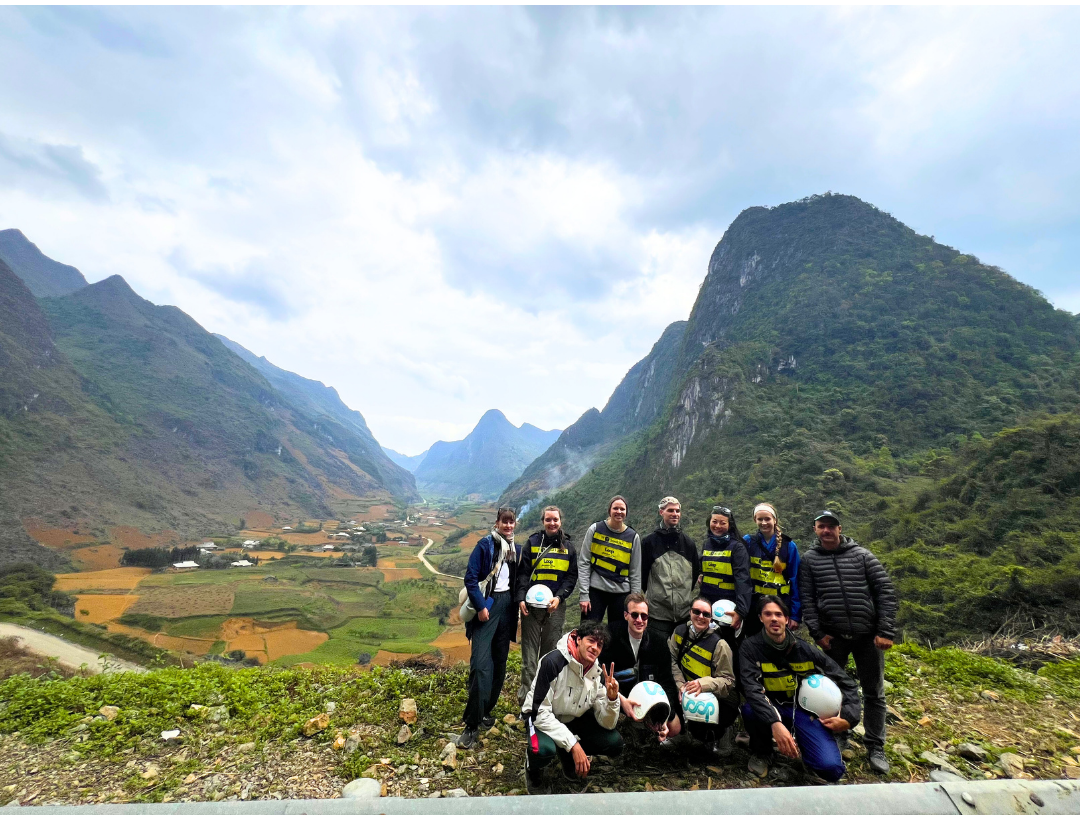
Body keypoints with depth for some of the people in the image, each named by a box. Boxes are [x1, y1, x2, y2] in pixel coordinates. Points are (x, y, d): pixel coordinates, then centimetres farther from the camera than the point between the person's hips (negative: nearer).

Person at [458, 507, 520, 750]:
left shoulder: (516, 549, 10)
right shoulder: (485, 544, -8)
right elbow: (470, 577, -12)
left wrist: (516, 603, 6)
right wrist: (480, 606, -16)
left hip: (507, 605, 6)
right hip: (487, 604, -6)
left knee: (500, 662, 11)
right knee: (480, 664, -11)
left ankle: (486, 710, 28)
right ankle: (472, 725, -3)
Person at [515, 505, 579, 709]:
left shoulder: (568, 546, 7)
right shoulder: (532, 542, 4)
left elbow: (572, 576, 5)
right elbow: (523, 572, 1)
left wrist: (559, 597, -9)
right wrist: (521, 599, -11)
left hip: (556, 606, 1)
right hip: (531, 605, -1)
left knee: (551, 650, 9)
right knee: (529, 650, 1)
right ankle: (526, 693, 9)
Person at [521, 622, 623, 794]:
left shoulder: (599, 674, -12)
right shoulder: (553, 662, -30)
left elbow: (607, 724, -11)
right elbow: (541, 713, -29)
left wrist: (612, 698, -31)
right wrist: (573, 744, -32)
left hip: (574, 720, 5)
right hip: (543, 719, -5)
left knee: (615, 742, -15)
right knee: (544, 749, -37)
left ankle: (569, 757, 12)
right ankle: (533, 768, 2)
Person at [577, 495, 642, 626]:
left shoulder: (633, 537, 3)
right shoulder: (595, 529, -1)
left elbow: (635, 573, 6)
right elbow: (583, 563, -3)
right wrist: (583, 594, -8)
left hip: (621, 592, 2)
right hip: (595, 590, -1)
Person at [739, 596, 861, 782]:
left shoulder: (806, 650, -6)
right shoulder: (750, 647, -13)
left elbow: (845, 682, 4)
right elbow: (751, 688, -27)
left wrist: (848, 717, -9)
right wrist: (775, 723, -41)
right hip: (772, 709, -1)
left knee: (831, 768, -24)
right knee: (750, 709, -34)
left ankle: (801, 745, 13)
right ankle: (761, 753, 0)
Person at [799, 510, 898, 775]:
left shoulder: (861, 554, -1)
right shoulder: (809, 559, -2)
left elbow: (886, 591, -3)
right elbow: (807, 599, -3)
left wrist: (886, 632, -8)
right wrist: (817, 633, -9)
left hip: (868, 634, 0)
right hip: (833, 636, 0)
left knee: (874, 692, 10)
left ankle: (876, 749, 26)